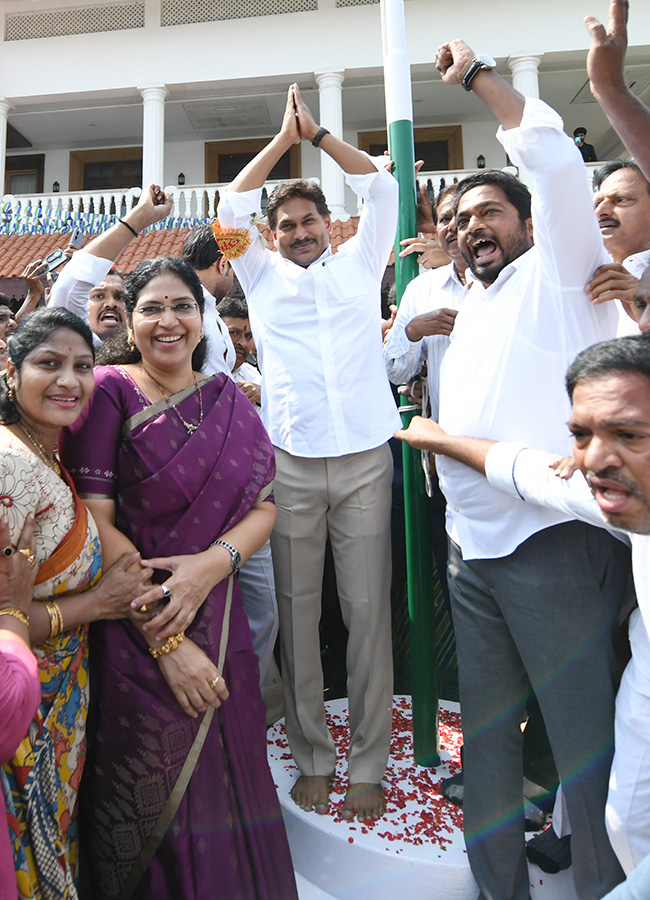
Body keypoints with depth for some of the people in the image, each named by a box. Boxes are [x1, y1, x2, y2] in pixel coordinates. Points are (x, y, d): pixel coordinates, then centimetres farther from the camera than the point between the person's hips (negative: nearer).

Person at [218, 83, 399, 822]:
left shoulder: (359, 263, 17)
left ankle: (368, 762, 18)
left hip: (364, 459, 0)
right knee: (297, 609, 5)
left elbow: (381, 188, 16)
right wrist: (284, 137, 18)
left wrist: (317, 133, 19)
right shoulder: (263, 276, 17)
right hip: (289, 463, 1)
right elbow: (231, 206, 14)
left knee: (368, 610, 3)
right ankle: (312, 756, 21)